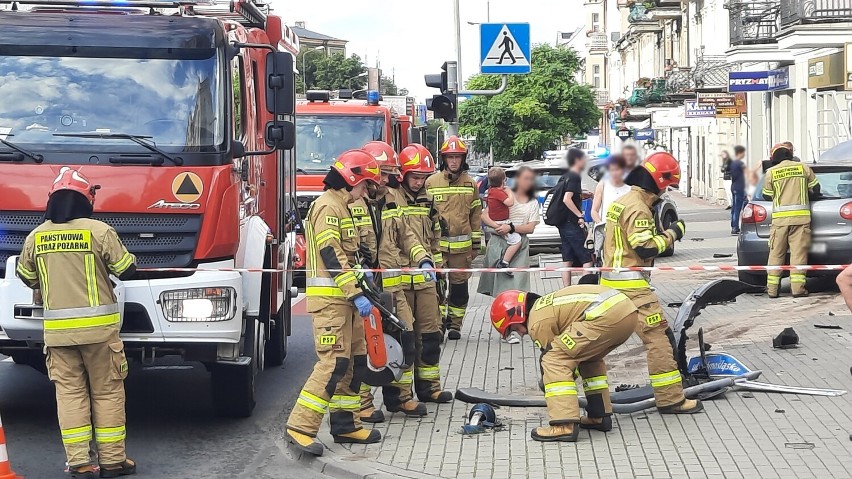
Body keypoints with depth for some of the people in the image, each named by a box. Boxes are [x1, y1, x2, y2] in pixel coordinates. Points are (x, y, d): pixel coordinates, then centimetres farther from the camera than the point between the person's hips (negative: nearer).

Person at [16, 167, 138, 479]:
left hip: (57, 330, 3)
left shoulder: (36, 237, 2)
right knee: (107, 392, 7)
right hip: (98, 326, -3)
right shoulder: (99, 231, -9)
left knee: (70, 393, 8)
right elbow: (126, 270, -3)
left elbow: (27, 278, 16)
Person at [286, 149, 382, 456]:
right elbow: (330, 254, -21)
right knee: (334, 362, -14)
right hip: (329, 297, -10)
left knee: (355, 359, 11)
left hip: (343, 297, 10)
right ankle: (300, 428, -14)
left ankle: (344, 424, 18)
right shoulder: (327, 206, -12)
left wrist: (360, 275, 19)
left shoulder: (341, 206, 21)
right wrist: (356, 294, -24)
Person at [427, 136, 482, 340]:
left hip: (462, 244, 2)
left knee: (459, 284, 6)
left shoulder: (470, 184, 9)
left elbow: (476, 214, 12)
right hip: (436, 242, -2)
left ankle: (454, 324, 16)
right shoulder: (431, 182, 3)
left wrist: (476, 243, 9)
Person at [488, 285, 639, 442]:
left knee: (554, 360, -5)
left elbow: (551, 356, 8)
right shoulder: (545, 304, 32)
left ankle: (564, 426, -12)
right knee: (590, 358, 33)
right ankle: (600, 416, 31)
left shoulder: (538, 322, 2)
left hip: (605, 316, -10)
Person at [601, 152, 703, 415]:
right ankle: (670, 399, -11)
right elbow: (645, 248, -19)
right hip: (631, 286, -10)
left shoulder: (620, 203, 16)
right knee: (658, 336, -9)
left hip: (609, 280, 10)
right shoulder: (638, 209, -15)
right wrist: (671, 234, -8)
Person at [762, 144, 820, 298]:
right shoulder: (803, 167, 5)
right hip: (801, 216, 0)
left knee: (776, 254, 6)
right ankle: (797, 288, -6)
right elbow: (815, 189, 14)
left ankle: (772, 289, 5)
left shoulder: (771, 172, 2)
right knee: (799, 252, 0)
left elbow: (767, 195, 9)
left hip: (779, 218, 0)